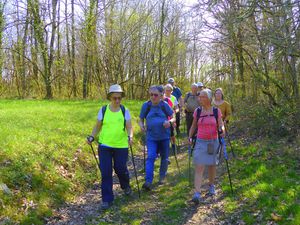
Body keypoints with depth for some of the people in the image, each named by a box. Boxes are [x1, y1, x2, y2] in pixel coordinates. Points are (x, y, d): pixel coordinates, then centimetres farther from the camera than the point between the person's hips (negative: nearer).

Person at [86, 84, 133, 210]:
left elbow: (129, 127, -2)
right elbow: (97, 127, 7)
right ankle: (107, 199, 13)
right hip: (104, 145, 1)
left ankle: (125, 186, 42)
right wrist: (92, 137, -9)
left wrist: (130, 136, -23)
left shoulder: (125, 111, 0)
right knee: (105, 172, 0)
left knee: (120, 169, 7)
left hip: (121, 146, 0)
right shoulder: (103, 110, 0)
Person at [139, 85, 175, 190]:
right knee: (150, 157, -16)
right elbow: (141, 120, 5)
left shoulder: (164, 105, -3)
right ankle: (148, 181, -19)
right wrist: (141, 125, -18)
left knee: (164, 158, 12)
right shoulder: (146, 105, -2)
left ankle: (162, 177, 34)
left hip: (164, 136, 1)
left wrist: (169, 121, -22)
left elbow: (173, 118, 1)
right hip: (151, 137, -1)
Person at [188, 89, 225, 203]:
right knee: (199, 167, -9)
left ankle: (211, 186, 40)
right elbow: (193, 126, 12)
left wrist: (221, 130, -20)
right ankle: (197, 194, -12)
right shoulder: (197, 111, 0)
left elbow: (221, 125, 1)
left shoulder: (217, 111, -3)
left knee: (212, 165, 16)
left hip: (213, 142, 0)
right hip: (200, 142, 0)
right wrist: (190, 137, 3)